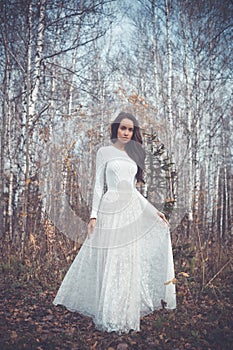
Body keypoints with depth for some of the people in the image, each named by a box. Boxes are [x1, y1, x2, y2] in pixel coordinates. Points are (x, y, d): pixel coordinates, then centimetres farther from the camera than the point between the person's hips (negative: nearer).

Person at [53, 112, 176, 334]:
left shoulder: (134, 155, 16)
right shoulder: (104, 152, 4)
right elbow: (99, 185, 0)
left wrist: (154, 211, 13)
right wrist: (94, 215, -8)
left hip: (134, 208, 5)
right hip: (112, 209, -4)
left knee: (131, 262, 4)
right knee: (110, 261, 0)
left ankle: (127, 314, 16)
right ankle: (110, 315, 12)